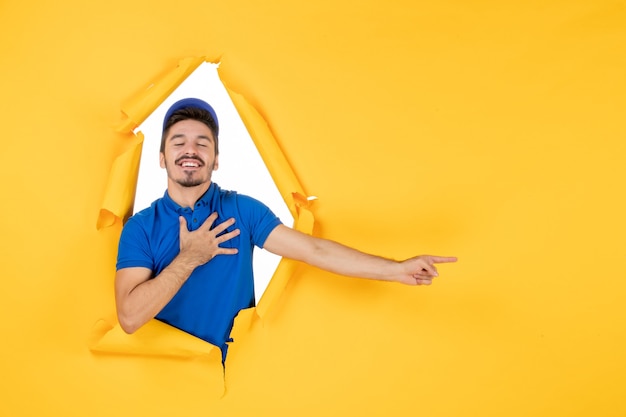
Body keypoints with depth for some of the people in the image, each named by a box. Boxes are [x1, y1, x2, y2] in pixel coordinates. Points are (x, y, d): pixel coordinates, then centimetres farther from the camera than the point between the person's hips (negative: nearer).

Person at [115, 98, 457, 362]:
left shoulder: (242, 210, -3)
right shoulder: (140, 228, -6)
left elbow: (314, 250, -10)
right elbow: (129, 318, -17)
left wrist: (397, 269, -16)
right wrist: (189, 258, -18)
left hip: (237, 364, 0)